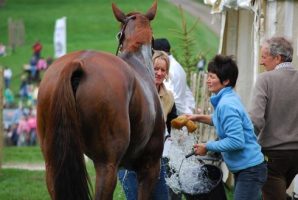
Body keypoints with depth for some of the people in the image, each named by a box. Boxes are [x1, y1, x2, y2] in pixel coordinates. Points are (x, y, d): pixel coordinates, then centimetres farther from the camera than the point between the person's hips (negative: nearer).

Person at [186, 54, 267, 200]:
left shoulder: (227, 105, -21)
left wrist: (207, 147, -15)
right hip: (243, 168, 10)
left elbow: (236, 141, -26)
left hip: (249, 170, -10)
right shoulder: (229, 98, 8)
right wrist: (200, 118, 17)